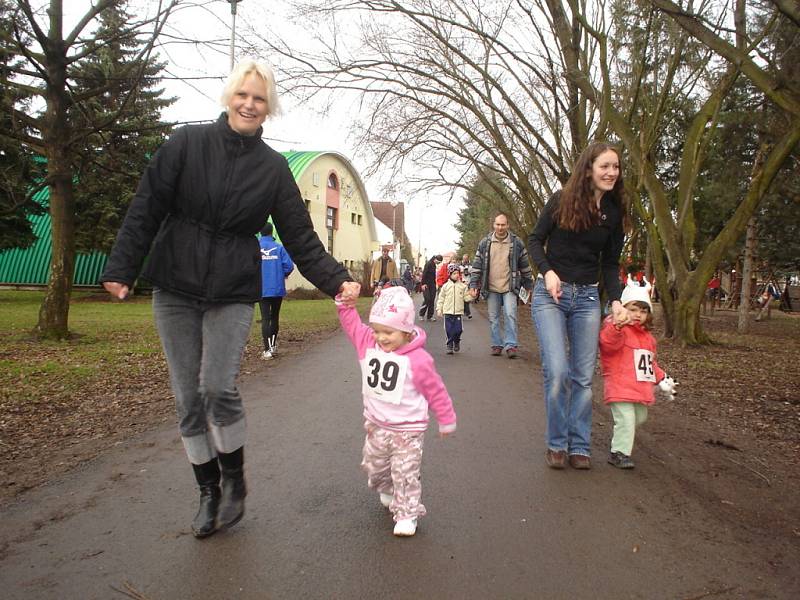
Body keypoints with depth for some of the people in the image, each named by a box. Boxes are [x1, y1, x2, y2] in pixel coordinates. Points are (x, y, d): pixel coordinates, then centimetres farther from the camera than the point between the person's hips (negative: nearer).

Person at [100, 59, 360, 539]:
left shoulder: (273, 167, 2)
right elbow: (146, 211, -1)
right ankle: (209, 491, 23)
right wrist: (121, 269, -9)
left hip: (233, 294, -1)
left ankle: (236, 481, 12)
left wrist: (337, 280, -12)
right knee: (189, 397, 5)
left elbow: (301, 237, 0)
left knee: (219, 388, -14)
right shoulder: (186, 144, 0)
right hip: (175, 291, 1)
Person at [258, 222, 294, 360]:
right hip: (278, 289, 1)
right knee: (275, 317, 16)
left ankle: (268, 349, -11)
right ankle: (273, 345, 28)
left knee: (265, 318, -1)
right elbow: (289, 265, -10)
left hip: (262, 290, -1)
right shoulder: (279, 248, -4)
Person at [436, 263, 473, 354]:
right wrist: (439, 309, 2)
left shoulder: (463, 286, 5)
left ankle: (457, 342, 26)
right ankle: (450, 346, 13)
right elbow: (441, 298, 6)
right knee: (449, 330, 0)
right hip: (448, 312, 0)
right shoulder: (445, 286, 3)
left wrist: (471, 296, -12)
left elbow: (466, 298, 7)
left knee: (458, 329, -1)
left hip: (458, 312, 1)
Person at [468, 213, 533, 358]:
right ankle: (497, 345, 18)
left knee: (510, 315, -10)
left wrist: (528, 284, 10)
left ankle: (510, 345, -2)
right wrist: (473, 285, -1)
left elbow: (525, 265, 8)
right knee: (493, 318, 8)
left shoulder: (517, 243, 1)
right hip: (491, 288, 2)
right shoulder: (485, 243, 3)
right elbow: (477, 265, 5)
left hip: (510, 287, -2)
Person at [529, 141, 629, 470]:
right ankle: (556, 444, 7)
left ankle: (579, 446, 17)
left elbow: (610, 264, 9)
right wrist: (547, 272, -17)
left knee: (583, 376, 4)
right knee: (557, 371, -12)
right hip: (550, 293, -3)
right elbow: (535, 240, 1)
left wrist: (616, 301, -6)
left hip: (587, 297, 4)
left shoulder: (614, 212, 6)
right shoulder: (562, 200, -5)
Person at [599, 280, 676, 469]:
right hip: (620, 387, -9)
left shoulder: (647, 336, 18)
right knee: (626, 420, -13)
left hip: (641, 388, 9)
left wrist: (661, 380, 25)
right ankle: (619, 452, -2)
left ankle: (621, 439, 40)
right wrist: (618, 326, -51)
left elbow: (651, 362, 28)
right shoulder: (615, 328, -11)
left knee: (639, 418, 20)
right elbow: (608, 343, -34)